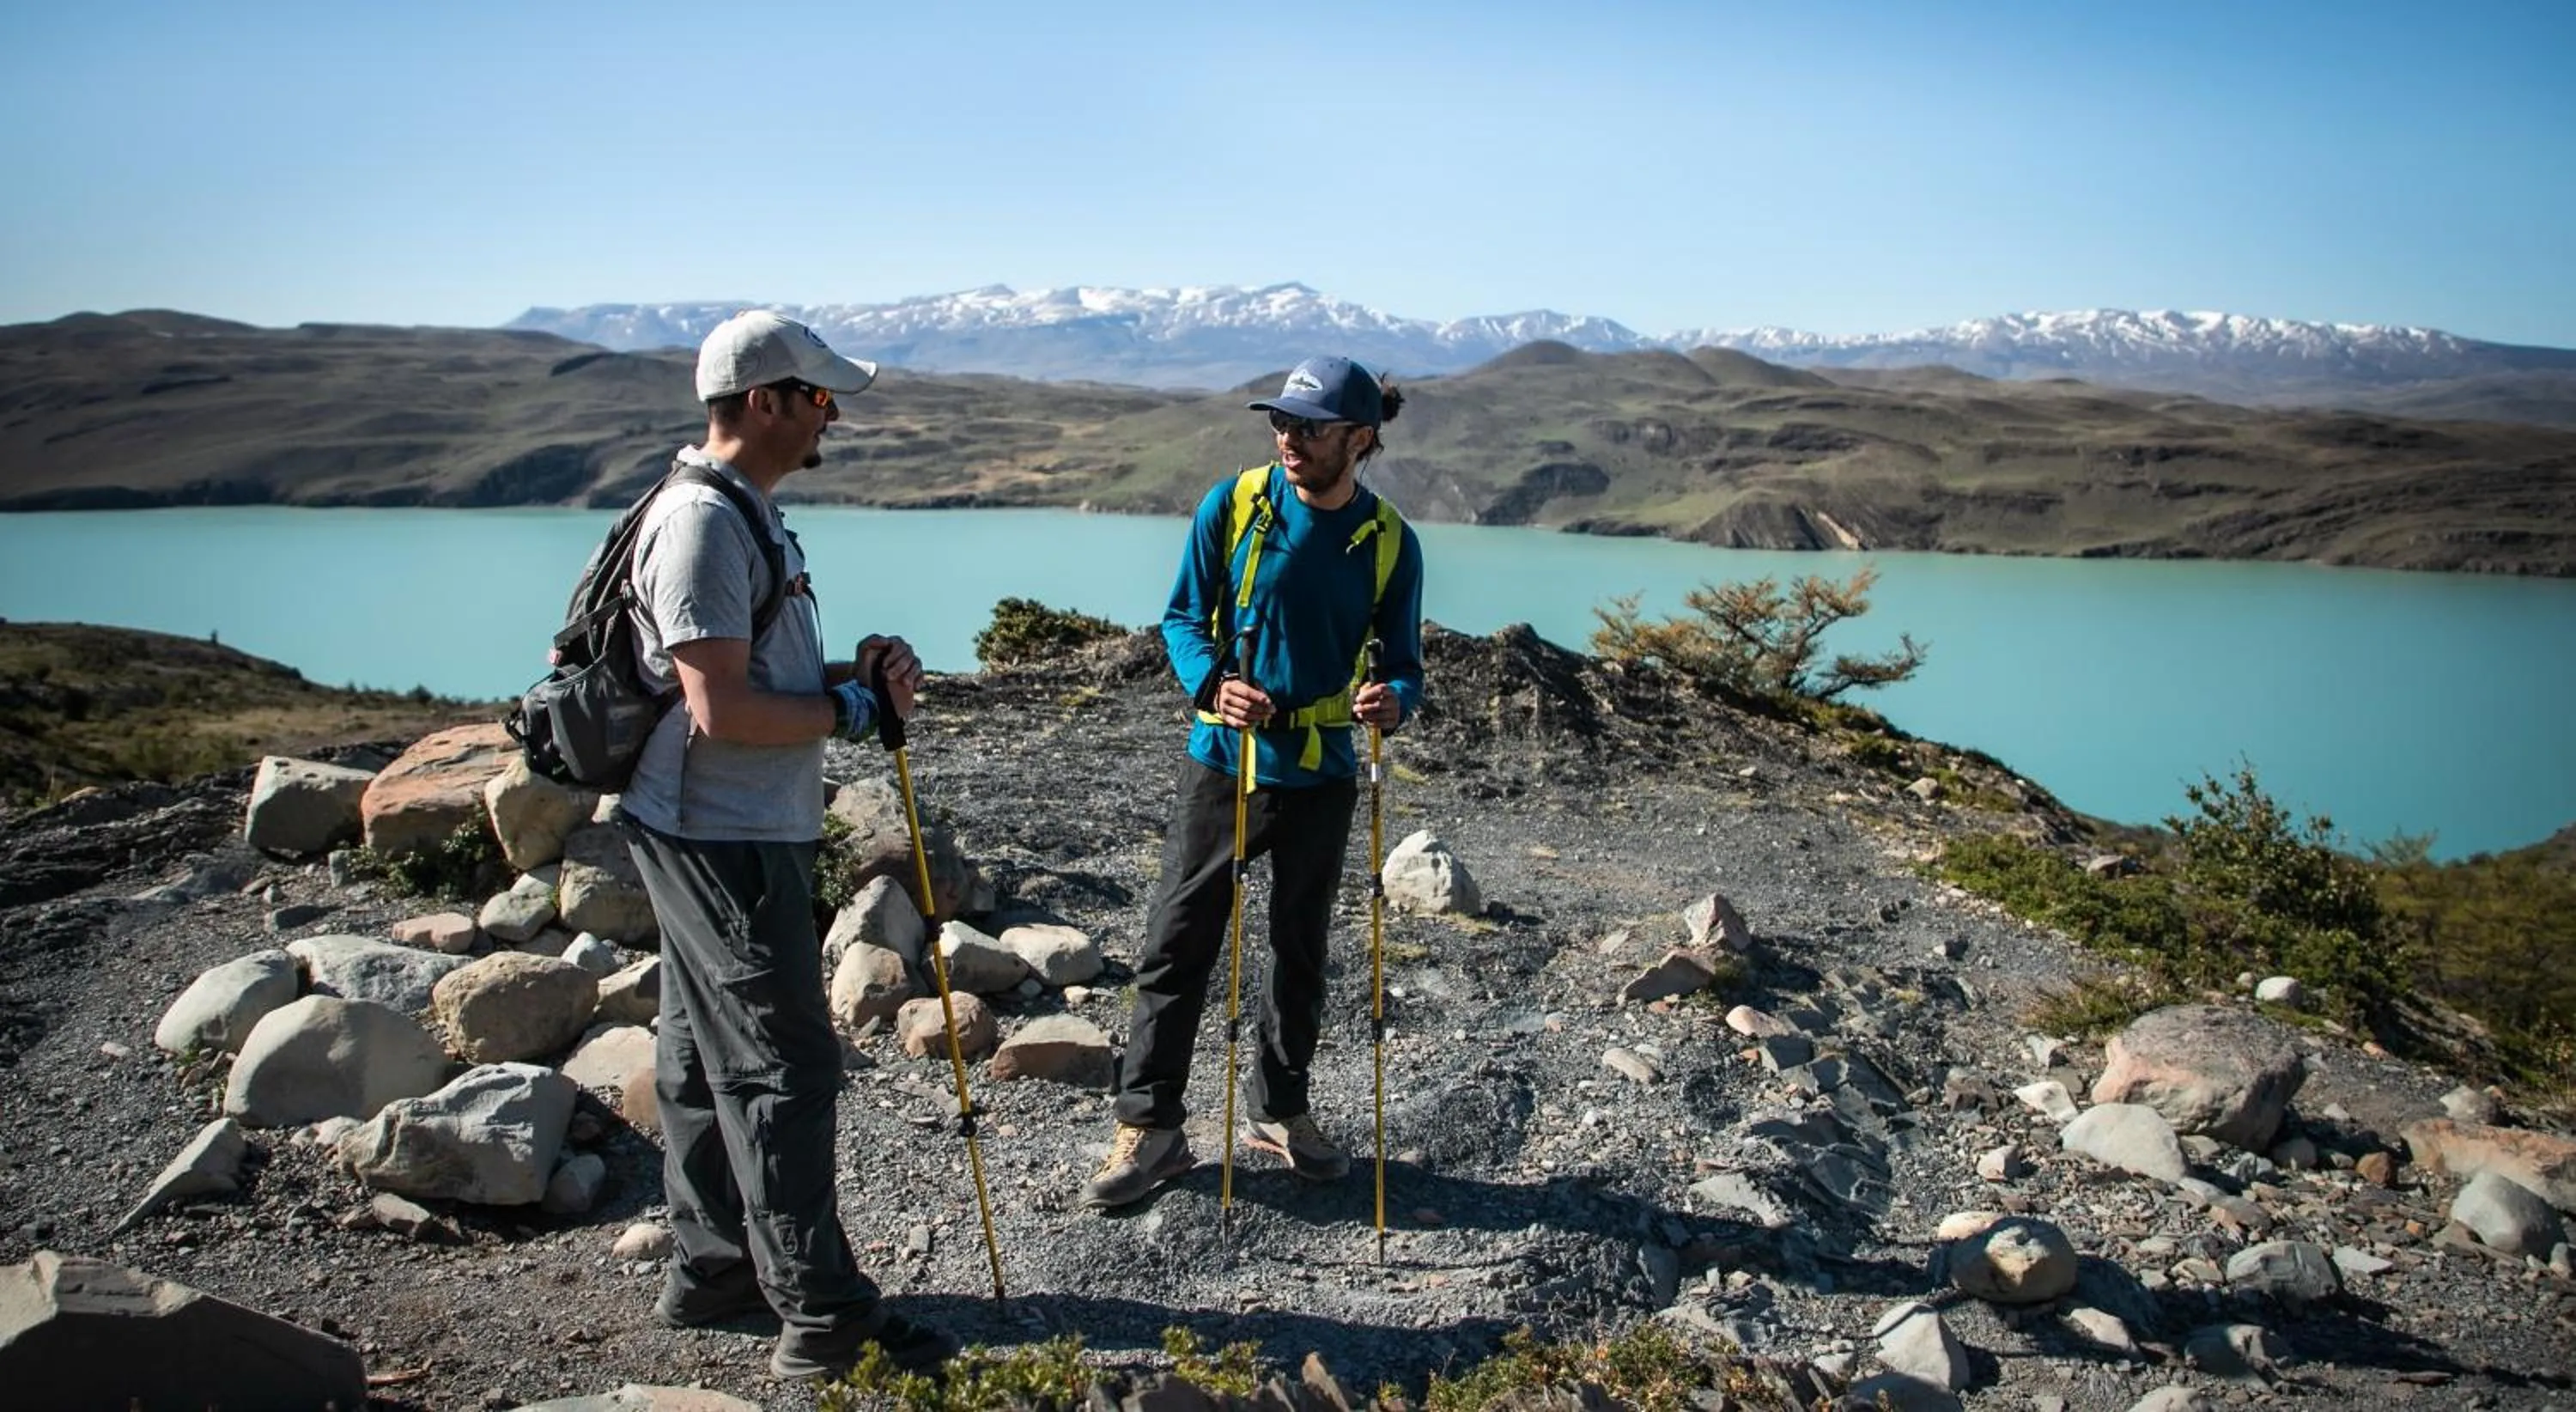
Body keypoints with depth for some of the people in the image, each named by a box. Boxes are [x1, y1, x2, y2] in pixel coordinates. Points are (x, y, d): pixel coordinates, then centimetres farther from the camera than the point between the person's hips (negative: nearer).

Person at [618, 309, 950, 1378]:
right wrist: (851, 708, -13)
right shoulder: (704, 522, -19)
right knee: (784, 1065, -5)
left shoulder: (747, 515, 14)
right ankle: (822, 1317, 3)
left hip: (733, 834, 11)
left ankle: (712, 1270, 31)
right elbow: (721, 708, -25)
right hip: (722, 838, -11)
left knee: (707, 1057, 17)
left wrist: (859, 667, 2)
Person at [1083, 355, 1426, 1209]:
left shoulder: (1389, 541, -4)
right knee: (1177, 946, 1)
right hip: (1222, 762, -1)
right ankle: (1148, 1127, 12)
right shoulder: (1233, 506, -6)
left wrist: (1392, 700, -24)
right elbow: (1182, 618, -1)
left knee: (1300, 952, 15)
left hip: (1320, 775, 1)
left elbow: (1402, 662, 0)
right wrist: (1212, 684, -21)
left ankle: (1279, 1109, 33)